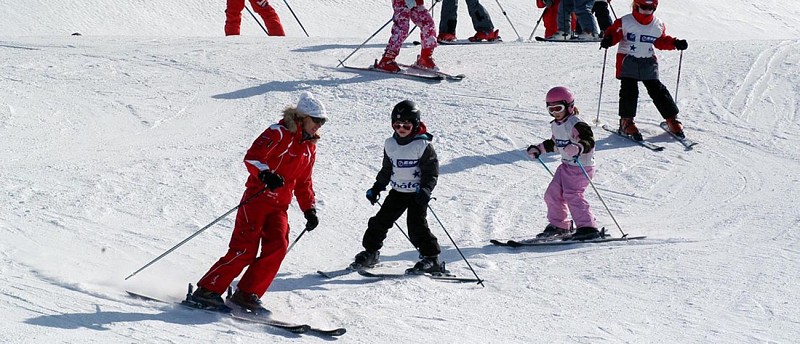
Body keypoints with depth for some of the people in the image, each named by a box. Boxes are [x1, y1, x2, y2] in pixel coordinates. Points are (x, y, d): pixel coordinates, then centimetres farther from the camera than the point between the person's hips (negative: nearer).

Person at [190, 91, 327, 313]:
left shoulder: (310, 147, 17)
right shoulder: (279, 133, -7)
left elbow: (303, 183, 28)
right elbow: (252, 157, -20)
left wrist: (309, 210, 20)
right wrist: (265, 174, -38)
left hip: (279, 206, 7)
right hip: (257, 198, -7)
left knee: (277, 247, -15)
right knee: (245, 249, -15)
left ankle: (246, 294, -8)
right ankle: (207, 290, -6)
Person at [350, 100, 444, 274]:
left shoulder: (423, 145, -13)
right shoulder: (390, 144, 6)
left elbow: (431, 171, -12)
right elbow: (387, 169, 18)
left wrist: (426, 189, -24)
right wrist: (377, 188, 17)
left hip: (417, 193, -6)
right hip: (397, 191, 6)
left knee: (417, 225, -13)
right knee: (380, 221, 5)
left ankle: (431, 259, -4)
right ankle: (370, 253, 20)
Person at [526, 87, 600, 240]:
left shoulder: (577, 125, -18)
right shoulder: (556, 125, 11)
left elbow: (589, 142, -29)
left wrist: (578, 148, -47)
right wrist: (538, 149, 30)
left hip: (582, 166, -9)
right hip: (566, 165, 10)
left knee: (572, 195, -21)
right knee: (552, 194, 8)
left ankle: (588, 227, -20)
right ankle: (558, 225, 24)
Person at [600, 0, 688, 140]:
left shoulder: (658, 25, 5)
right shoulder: (625, 22, -7)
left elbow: (662, 41, 14)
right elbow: (613, 33, -8)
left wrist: (675, 43, 1)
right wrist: (608, 40, -29)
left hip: (648, 64, 3)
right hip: (628, 61, -3)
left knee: (658, 90, 2)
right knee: (629, 91, -13)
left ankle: (672, 119, 11)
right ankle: (626, 122, -2)